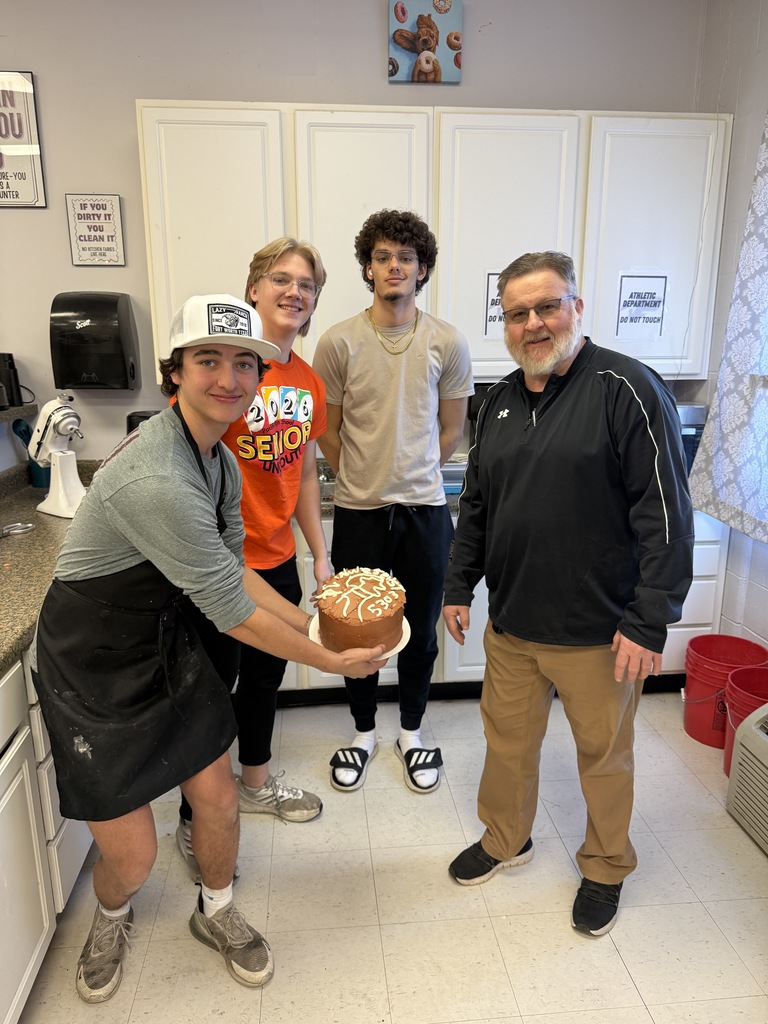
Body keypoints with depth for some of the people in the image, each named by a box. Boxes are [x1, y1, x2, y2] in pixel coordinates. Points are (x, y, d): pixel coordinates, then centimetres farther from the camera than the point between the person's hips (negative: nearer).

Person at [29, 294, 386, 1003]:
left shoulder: (220, 460, -1)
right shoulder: (156, 478, -32)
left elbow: (232, 570, 8)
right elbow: (232, 612, -26)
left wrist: (310, 624, 2)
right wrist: (332, 661, -15)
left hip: (172, 640, 7)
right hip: (94, 665, -7)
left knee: (218, 798, 11)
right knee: (132, 856, 4)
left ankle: (216, 912, 43)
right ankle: (111, 919, 42)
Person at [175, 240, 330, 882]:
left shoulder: (310, 384, 5)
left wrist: (321, 557, 12)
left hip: (278, 559, 7)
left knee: (266, 677, 22)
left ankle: (256, 783, 47)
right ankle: (195, 823, 32)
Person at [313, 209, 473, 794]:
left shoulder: (448, 344, -2)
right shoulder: (339, 343, -5)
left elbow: (451, 431, 7)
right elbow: (329, 432, 4)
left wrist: (412, 478, 11)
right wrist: (364, 482, 10)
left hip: (425, 510, 1)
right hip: (359, 512, 0)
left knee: (421, 632, 13)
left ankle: (412, 732, 35)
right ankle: (364, 732, 35)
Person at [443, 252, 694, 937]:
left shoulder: (626, 389, -13)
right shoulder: (500, 401, 8)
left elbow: (667, 515, -16)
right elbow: (476, 505, 15)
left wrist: (649, 623, -18)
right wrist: (460, 587, 15)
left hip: (598, 631, -5)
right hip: (511, 623, 6)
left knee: (604, 754, 14)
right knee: (508, 739, 19)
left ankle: (606, 869, 40)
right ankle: (505, 841, 44)